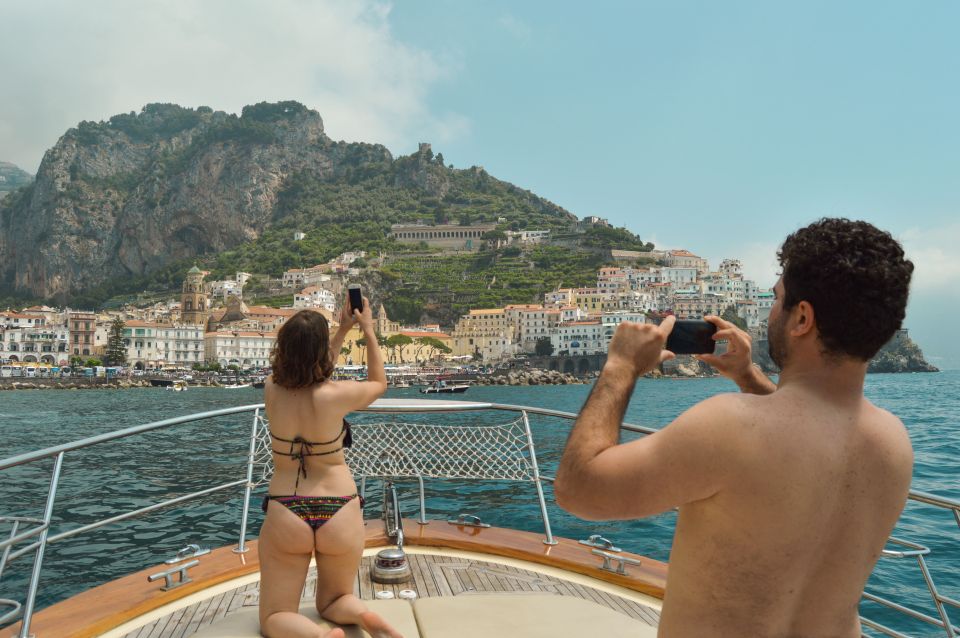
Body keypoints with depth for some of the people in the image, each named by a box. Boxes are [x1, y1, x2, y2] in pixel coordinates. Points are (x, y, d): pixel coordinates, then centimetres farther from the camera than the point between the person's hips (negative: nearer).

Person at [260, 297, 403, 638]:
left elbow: (308, 376, 16)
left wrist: (343, 330, 21)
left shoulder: (272, 390, -7)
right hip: (339, 515, -1)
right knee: (333, 601, 24)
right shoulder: (336, 395, -18)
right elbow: (379, 383, 5)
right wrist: (369, 331, 12)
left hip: (285, 516, 1)